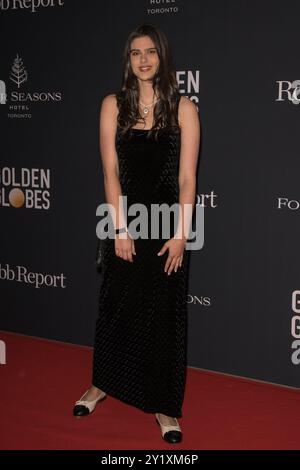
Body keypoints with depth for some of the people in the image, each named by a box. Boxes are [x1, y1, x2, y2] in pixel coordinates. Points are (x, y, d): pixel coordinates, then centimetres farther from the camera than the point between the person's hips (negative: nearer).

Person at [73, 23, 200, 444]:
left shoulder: (183, 108, -3)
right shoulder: (114, 105, 2)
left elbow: (187, 178, -6)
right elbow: (111, 172, -1)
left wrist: (181, 235, -11)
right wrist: (120, 229, -7)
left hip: (167, 223, -2)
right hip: (126, 222, 2)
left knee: (165, 314, 5)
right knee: (116, 306, 14)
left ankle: (165, 406, 18)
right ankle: (102, 384, 36)